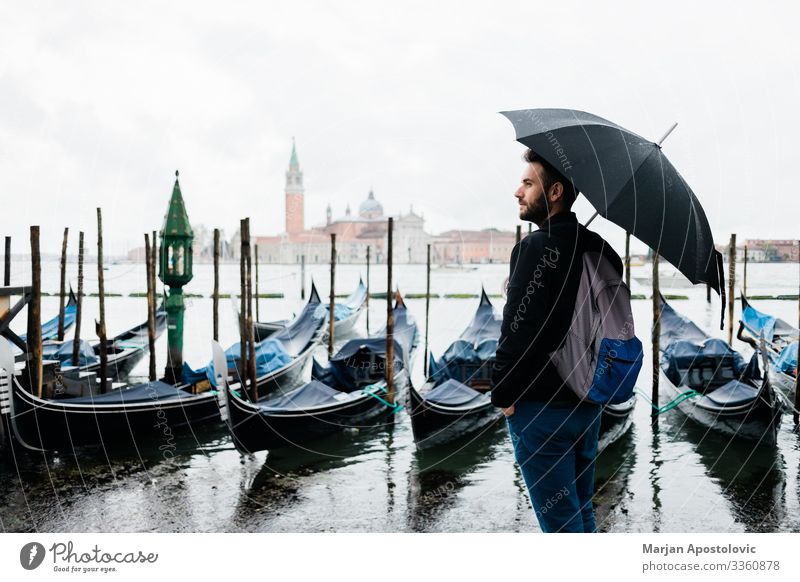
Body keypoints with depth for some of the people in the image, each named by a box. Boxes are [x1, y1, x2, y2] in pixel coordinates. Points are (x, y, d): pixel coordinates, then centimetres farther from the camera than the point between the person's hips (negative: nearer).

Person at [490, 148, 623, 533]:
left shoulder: (536, 247, -16)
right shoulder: (599, 248, 10)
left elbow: (519, 331, -22)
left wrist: (504, 396, -11)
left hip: (540, 409, -8)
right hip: (588, 405, 8)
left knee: (559, 520, 2)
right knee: (581, 512, 19)